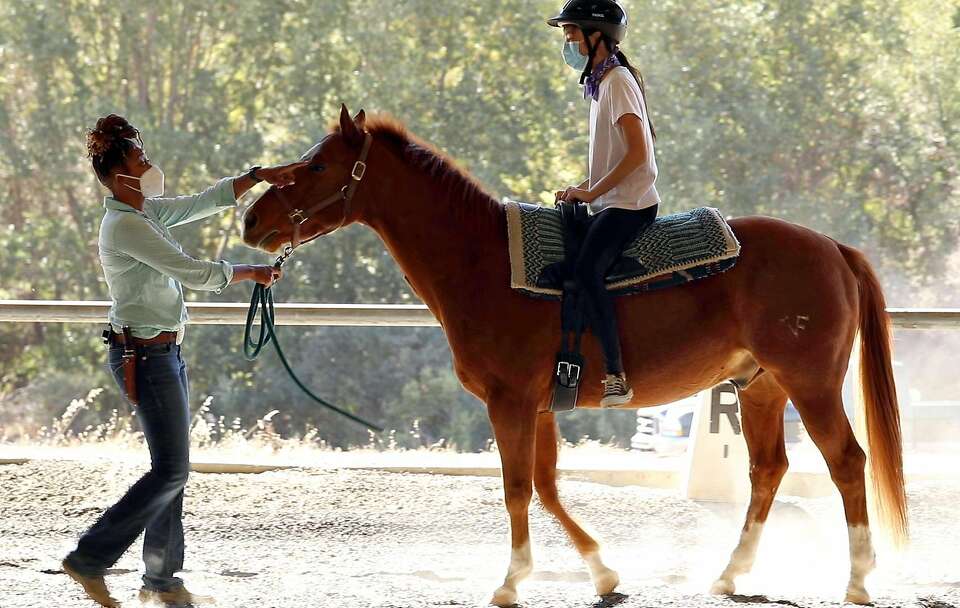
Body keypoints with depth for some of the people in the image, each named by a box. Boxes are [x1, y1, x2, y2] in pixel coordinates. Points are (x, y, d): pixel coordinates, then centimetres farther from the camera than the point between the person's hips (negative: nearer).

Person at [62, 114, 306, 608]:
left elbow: (204, 202, 18)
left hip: (162, 352, 10)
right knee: (171, 470, -7)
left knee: (172, 468, 12)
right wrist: (250, 273, -6)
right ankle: (89, 560, -3)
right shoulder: (126, 225, -20)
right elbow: (192, 272, -19)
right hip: (146, 357, -10)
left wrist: (261, 176, 11)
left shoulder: (147, 212, 9)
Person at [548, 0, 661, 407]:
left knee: (587, 269, -28)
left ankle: (616, 377, -32)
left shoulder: (618, 82, -11)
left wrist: (592, 192, -15)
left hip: (629, 203, -11)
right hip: (611, 204, 11)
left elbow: (637, 152, -19)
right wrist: (583, 188, 12)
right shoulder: (601, 82, 18)